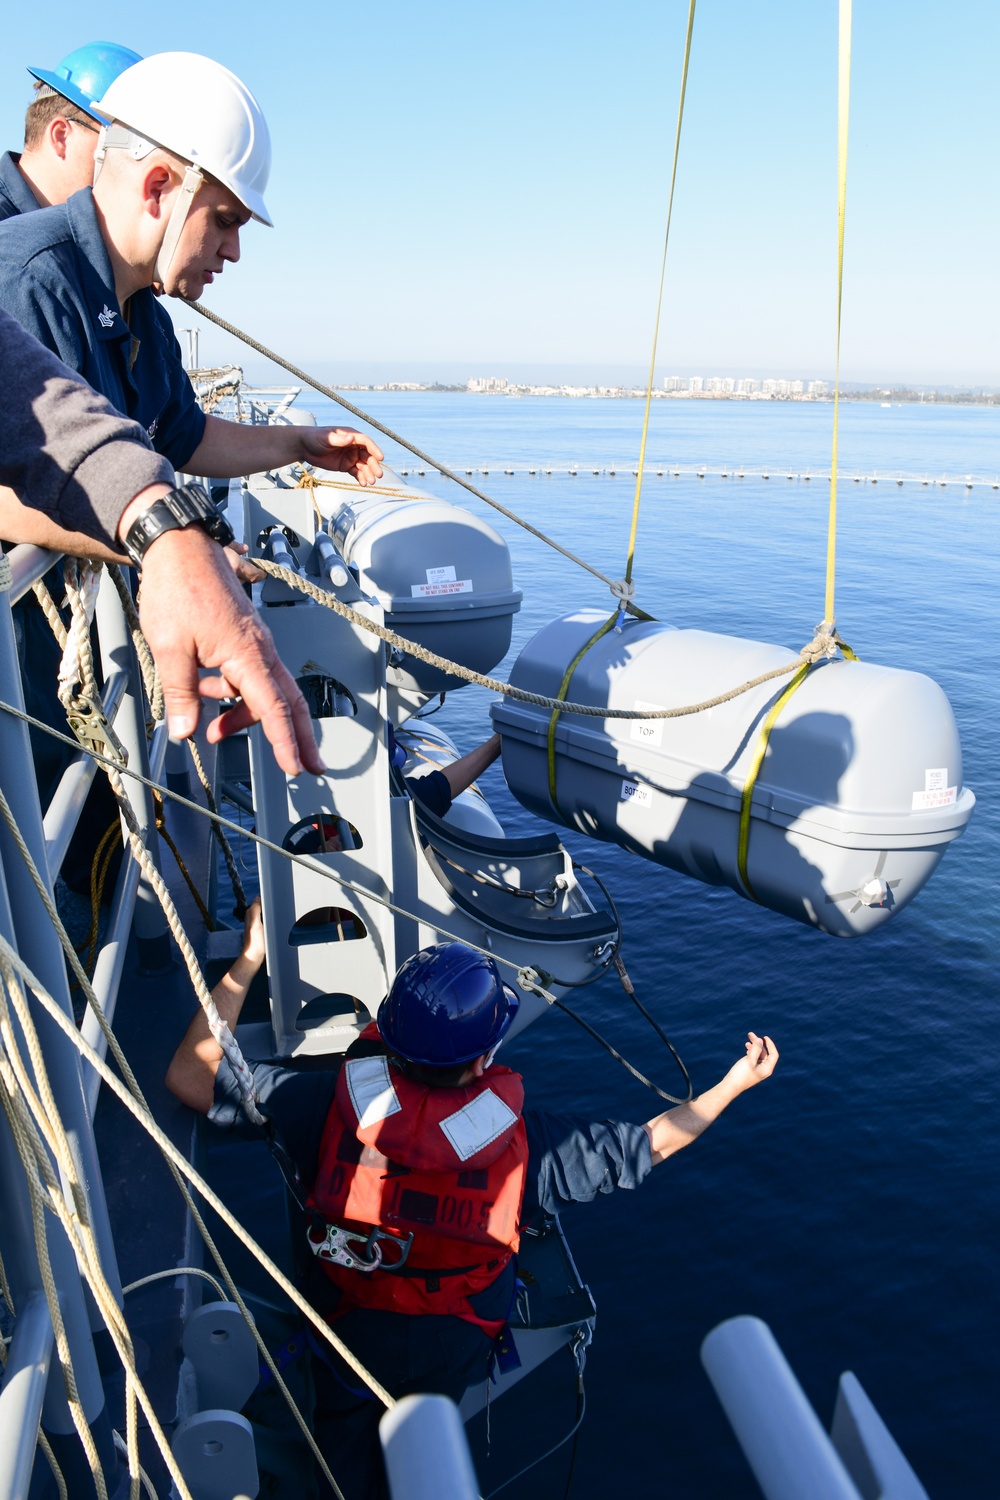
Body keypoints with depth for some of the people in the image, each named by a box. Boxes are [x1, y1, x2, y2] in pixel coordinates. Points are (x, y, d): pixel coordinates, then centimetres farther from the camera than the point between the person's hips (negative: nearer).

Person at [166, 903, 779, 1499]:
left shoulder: (333, 1103, -33)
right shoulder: (524, 1139, -31)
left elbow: (190, 1076, -23)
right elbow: (651, 1143, -16)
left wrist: (249, 961, -16)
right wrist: (735, 1084, -2)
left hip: (348, 1335, -1)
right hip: (454, 1351, 2)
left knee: (345, 1439, 28)